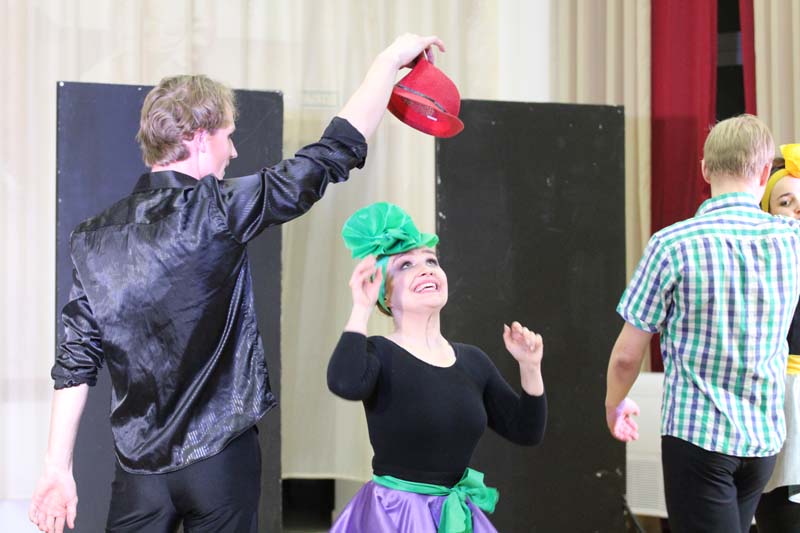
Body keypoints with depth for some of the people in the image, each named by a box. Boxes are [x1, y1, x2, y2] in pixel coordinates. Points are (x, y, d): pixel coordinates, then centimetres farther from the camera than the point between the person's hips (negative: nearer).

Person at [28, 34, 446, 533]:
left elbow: (75, 363, 2)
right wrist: (391, 58, 3)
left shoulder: (93, 238, 2)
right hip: (219, 456, -4)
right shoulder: (216, 211, -12)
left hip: (138, 466, 4)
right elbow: (334, 154, -7)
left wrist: (57, 467, 7)